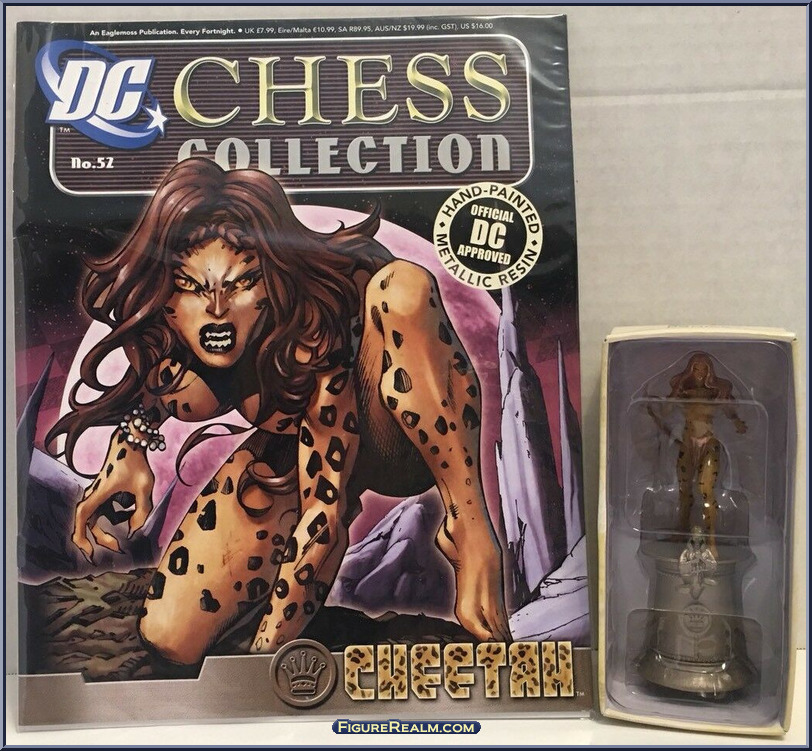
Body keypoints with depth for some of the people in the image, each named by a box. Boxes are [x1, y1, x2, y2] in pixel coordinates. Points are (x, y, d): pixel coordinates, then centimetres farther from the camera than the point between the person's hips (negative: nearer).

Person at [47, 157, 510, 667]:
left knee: (401, 286, -37)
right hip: (295, 446, 4)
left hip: (404, 439, -3)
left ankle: (470, 526, -25)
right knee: (169, 640, -10)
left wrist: (270, 643, -25)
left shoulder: (313, 325, -35)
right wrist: (130, 440, -12)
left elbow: (327, 508, -32)